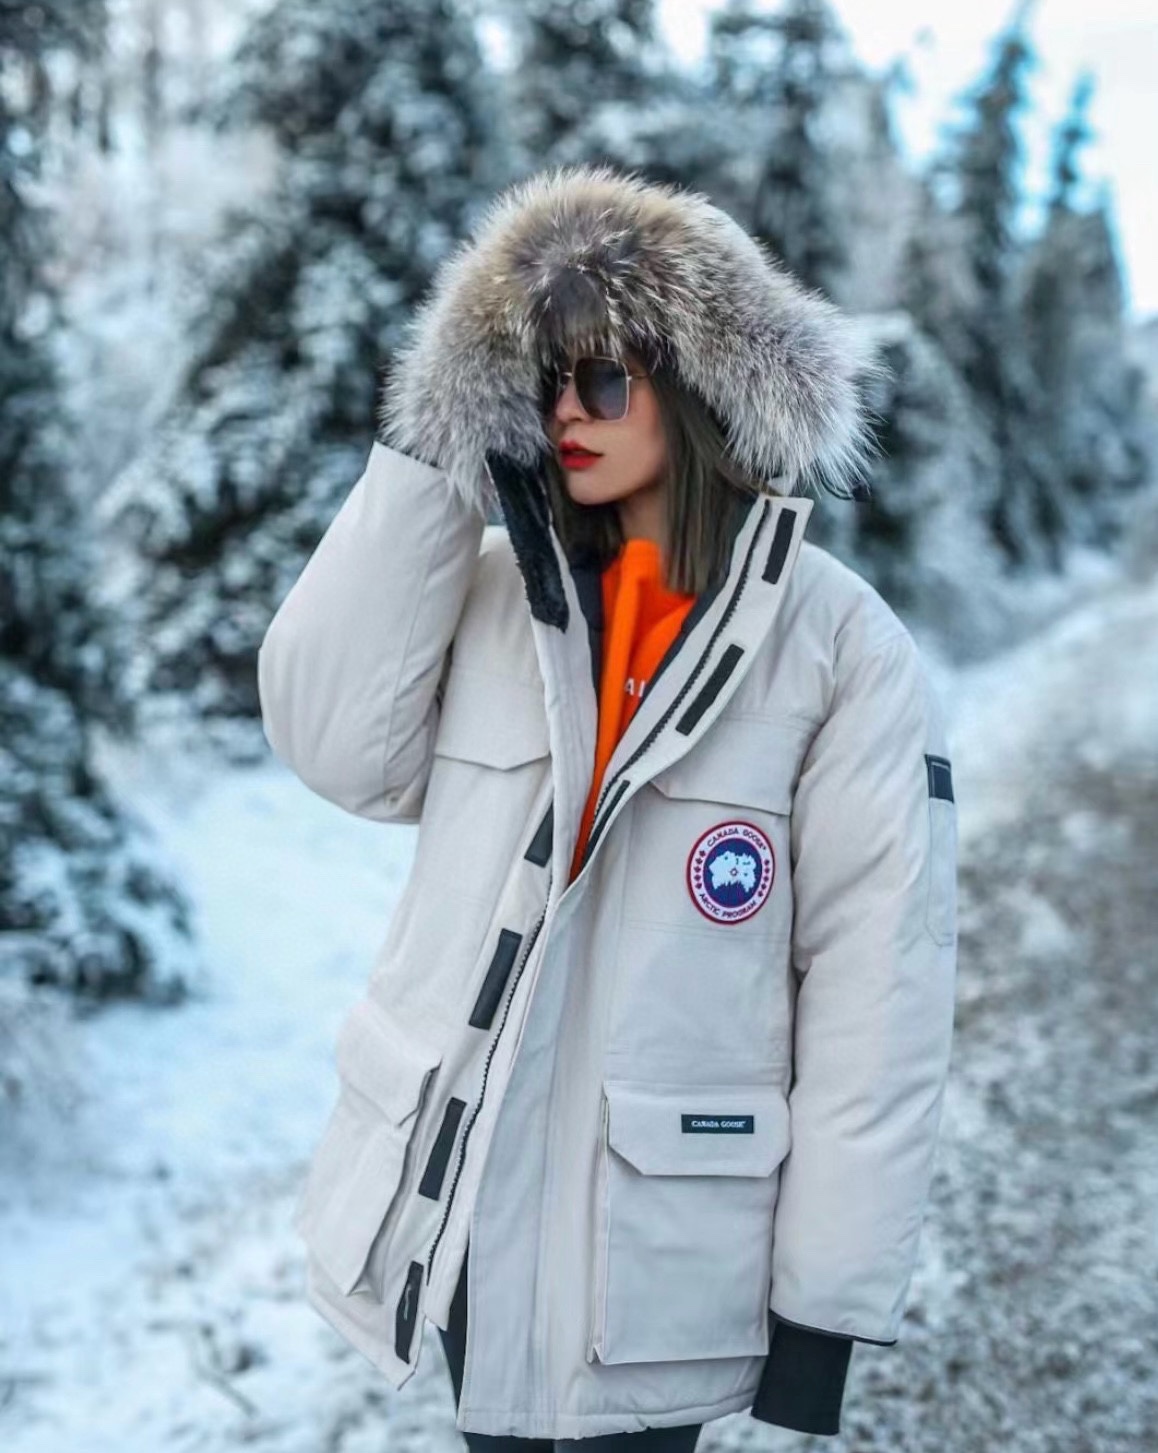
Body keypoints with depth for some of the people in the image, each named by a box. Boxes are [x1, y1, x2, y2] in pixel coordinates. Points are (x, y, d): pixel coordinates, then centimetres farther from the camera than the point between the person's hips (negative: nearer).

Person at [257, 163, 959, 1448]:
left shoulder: (841, 647, -9)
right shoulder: (495, 584, 3)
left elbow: (880, 982, -9)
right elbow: (336, 744, -10)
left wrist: (828, 1295, -9)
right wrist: (431, 453, -10)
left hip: (661, 1251, -3)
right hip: (461, 1211, 4)